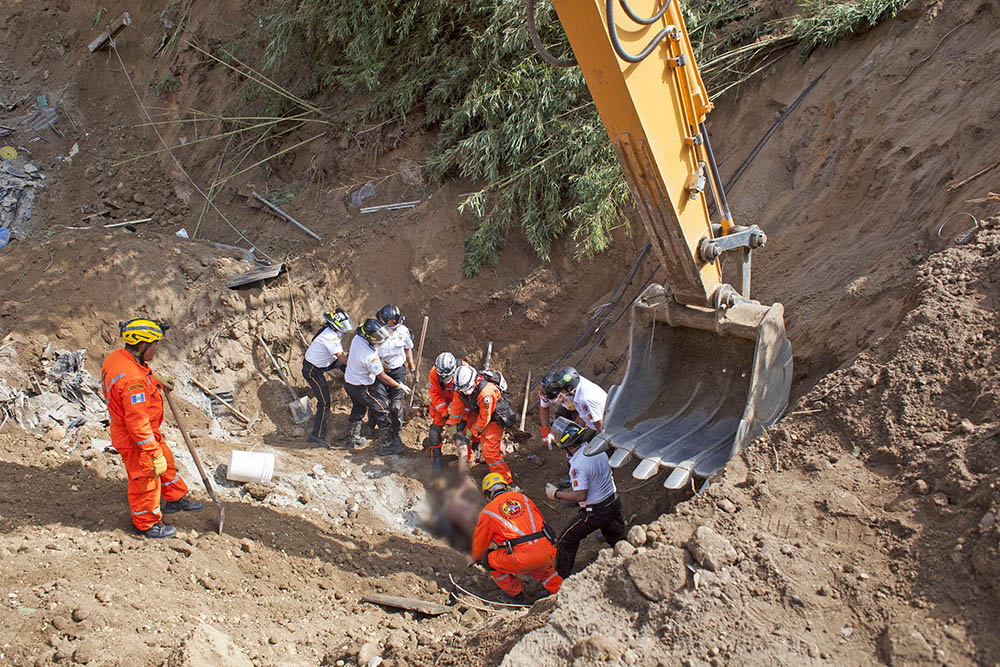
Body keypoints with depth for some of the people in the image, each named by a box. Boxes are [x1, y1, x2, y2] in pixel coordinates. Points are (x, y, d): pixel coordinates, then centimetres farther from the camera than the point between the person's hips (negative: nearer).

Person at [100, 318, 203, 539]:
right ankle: (147, 524, 33)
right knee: (145, 479, 11)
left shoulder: (118, 356, -6)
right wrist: (154, 454, -29)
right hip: (135, 440, -10)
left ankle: (176, 498, 50)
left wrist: (156, 383, 31)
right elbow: (138, 423, -34)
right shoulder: (132, 380, -37)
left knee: (167, 463, 27)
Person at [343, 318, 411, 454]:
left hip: (348, 382, 8)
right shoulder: (370, 356, -34)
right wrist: (400, 385, -9)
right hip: (361, 388, -8)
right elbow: (383, 377, -21)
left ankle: (355, 440, 43)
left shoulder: (357, 338, -14)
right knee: (382, 412, 6)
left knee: (357, 409, 27)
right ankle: (387, 445, 16)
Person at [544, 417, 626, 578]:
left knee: (567, 540, 10)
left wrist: (556, 493, -13)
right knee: (617, 539, 27)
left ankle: (560, 579, 20)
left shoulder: (579, 464, -27)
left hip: (595, 513, -7)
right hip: (614, 504, 7)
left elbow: (580, 496, -26)